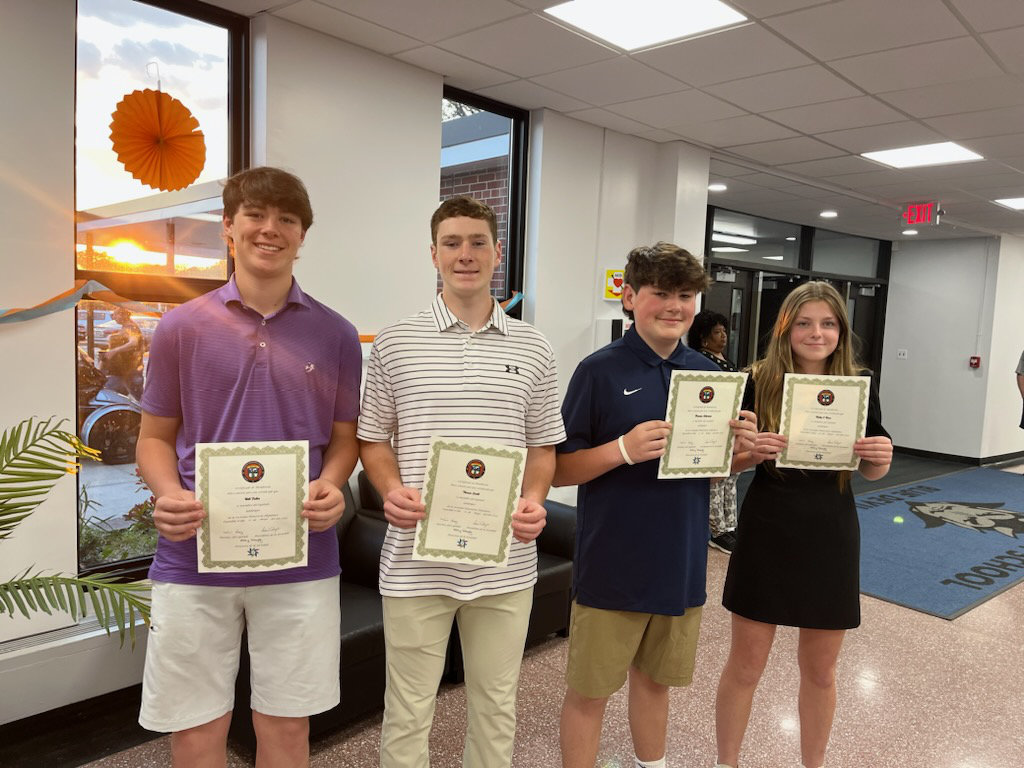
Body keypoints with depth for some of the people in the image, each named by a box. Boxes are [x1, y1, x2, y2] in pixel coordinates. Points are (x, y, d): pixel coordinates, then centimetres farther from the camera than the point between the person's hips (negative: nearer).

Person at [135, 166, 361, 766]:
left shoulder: (335, 335, 2)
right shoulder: (182, 326, 2)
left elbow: (345, 438, 8)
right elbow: (155, 437, 8)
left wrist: (330, 487, -13)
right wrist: (169, 495, -12)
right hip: (193, 557, 0)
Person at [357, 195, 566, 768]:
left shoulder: (533, 349, 3)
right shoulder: (395, 344, 0)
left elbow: (543, 447, 9)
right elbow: (373, 440, 5)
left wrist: (534, 500, -10)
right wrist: (393, 491, -13)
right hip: (416, 561, -1)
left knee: (497, 707, 18)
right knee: (408, 712, 13)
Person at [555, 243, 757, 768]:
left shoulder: (708, 373, 4)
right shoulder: (600, 370, -12)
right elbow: (560, 470, -11)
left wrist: (741, 449, -8)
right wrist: (625, 449, -26)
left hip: (681, 563, 5)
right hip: (612, 564, -5)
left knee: (655, 680, 23)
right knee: (589, 692, 9)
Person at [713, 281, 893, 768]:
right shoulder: (759, 382, -7)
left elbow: (870, 472, 9)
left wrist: (882, 457, -13)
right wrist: (753, 451, -23)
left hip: (830, 537, 2)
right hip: (767, 534, -2)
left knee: (820, 670, 16)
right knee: (745, 665, 8)